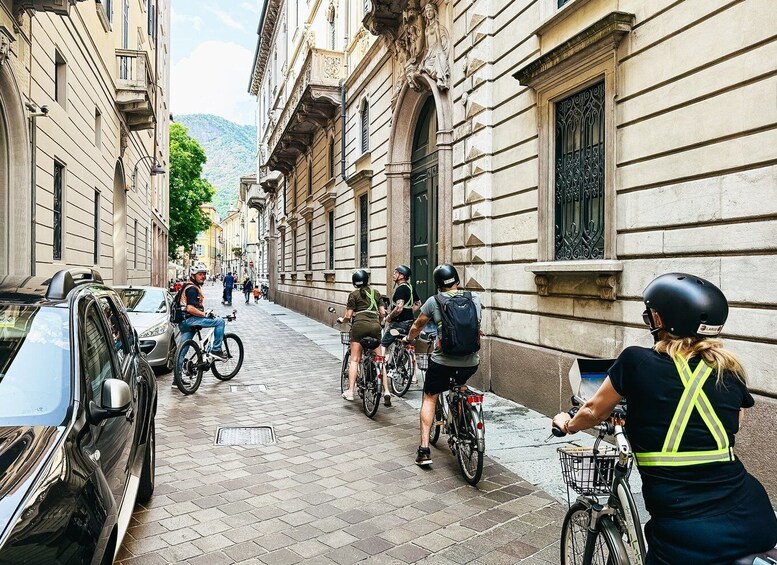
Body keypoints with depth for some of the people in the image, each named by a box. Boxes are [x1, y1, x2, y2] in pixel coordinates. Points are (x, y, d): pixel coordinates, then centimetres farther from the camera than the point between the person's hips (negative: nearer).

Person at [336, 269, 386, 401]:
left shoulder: (354, 295, 6)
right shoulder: (376, 293, 16)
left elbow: (348, 316, 1)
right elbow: (382, 313, 13)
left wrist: (342, 320, 22)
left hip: (359, 325, -3)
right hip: (375, 326, 3)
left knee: (354, 359, 2)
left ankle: (350, 391, -3)